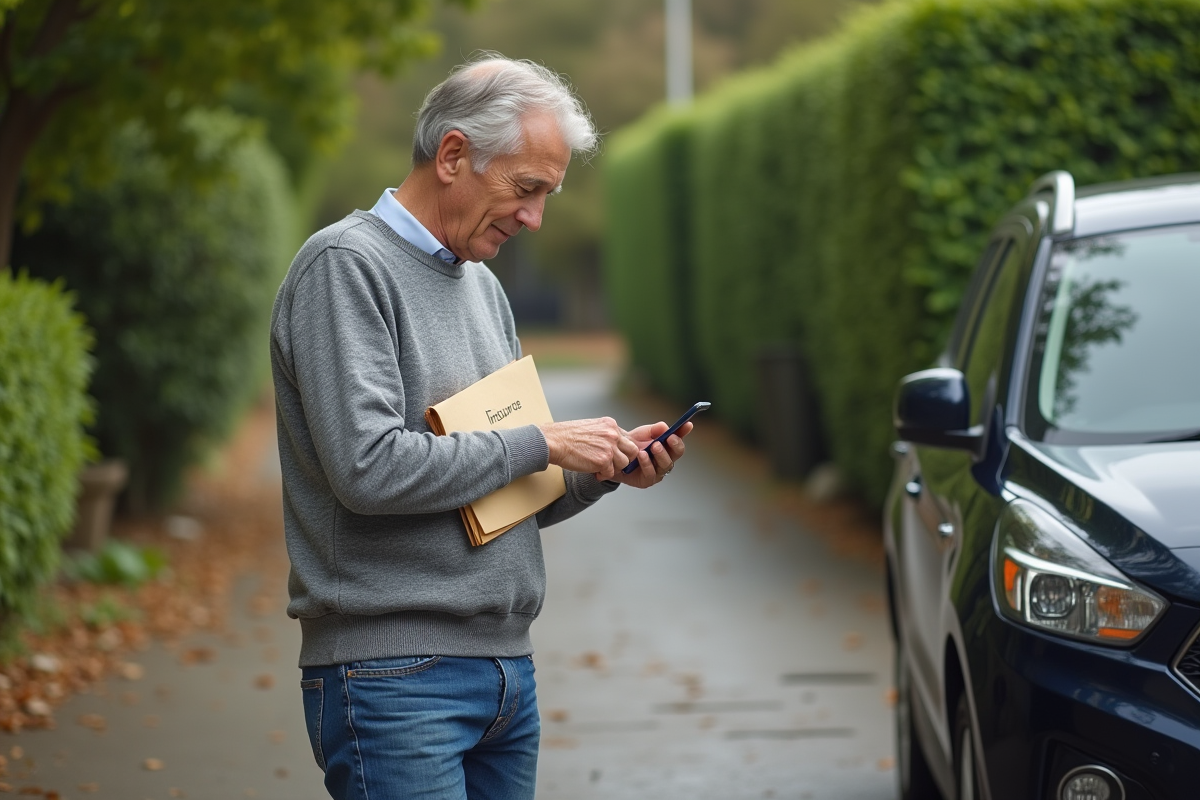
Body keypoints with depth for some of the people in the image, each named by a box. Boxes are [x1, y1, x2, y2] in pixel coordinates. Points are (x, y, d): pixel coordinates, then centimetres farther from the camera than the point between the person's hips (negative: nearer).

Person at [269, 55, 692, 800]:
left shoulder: (484, 286, 17)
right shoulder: (345, 265, -9)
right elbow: (368, 467, -21)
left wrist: (606, 469, 2)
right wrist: (542, 443, -13)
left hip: (507, 665, 8)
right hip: (394, 675, -8)